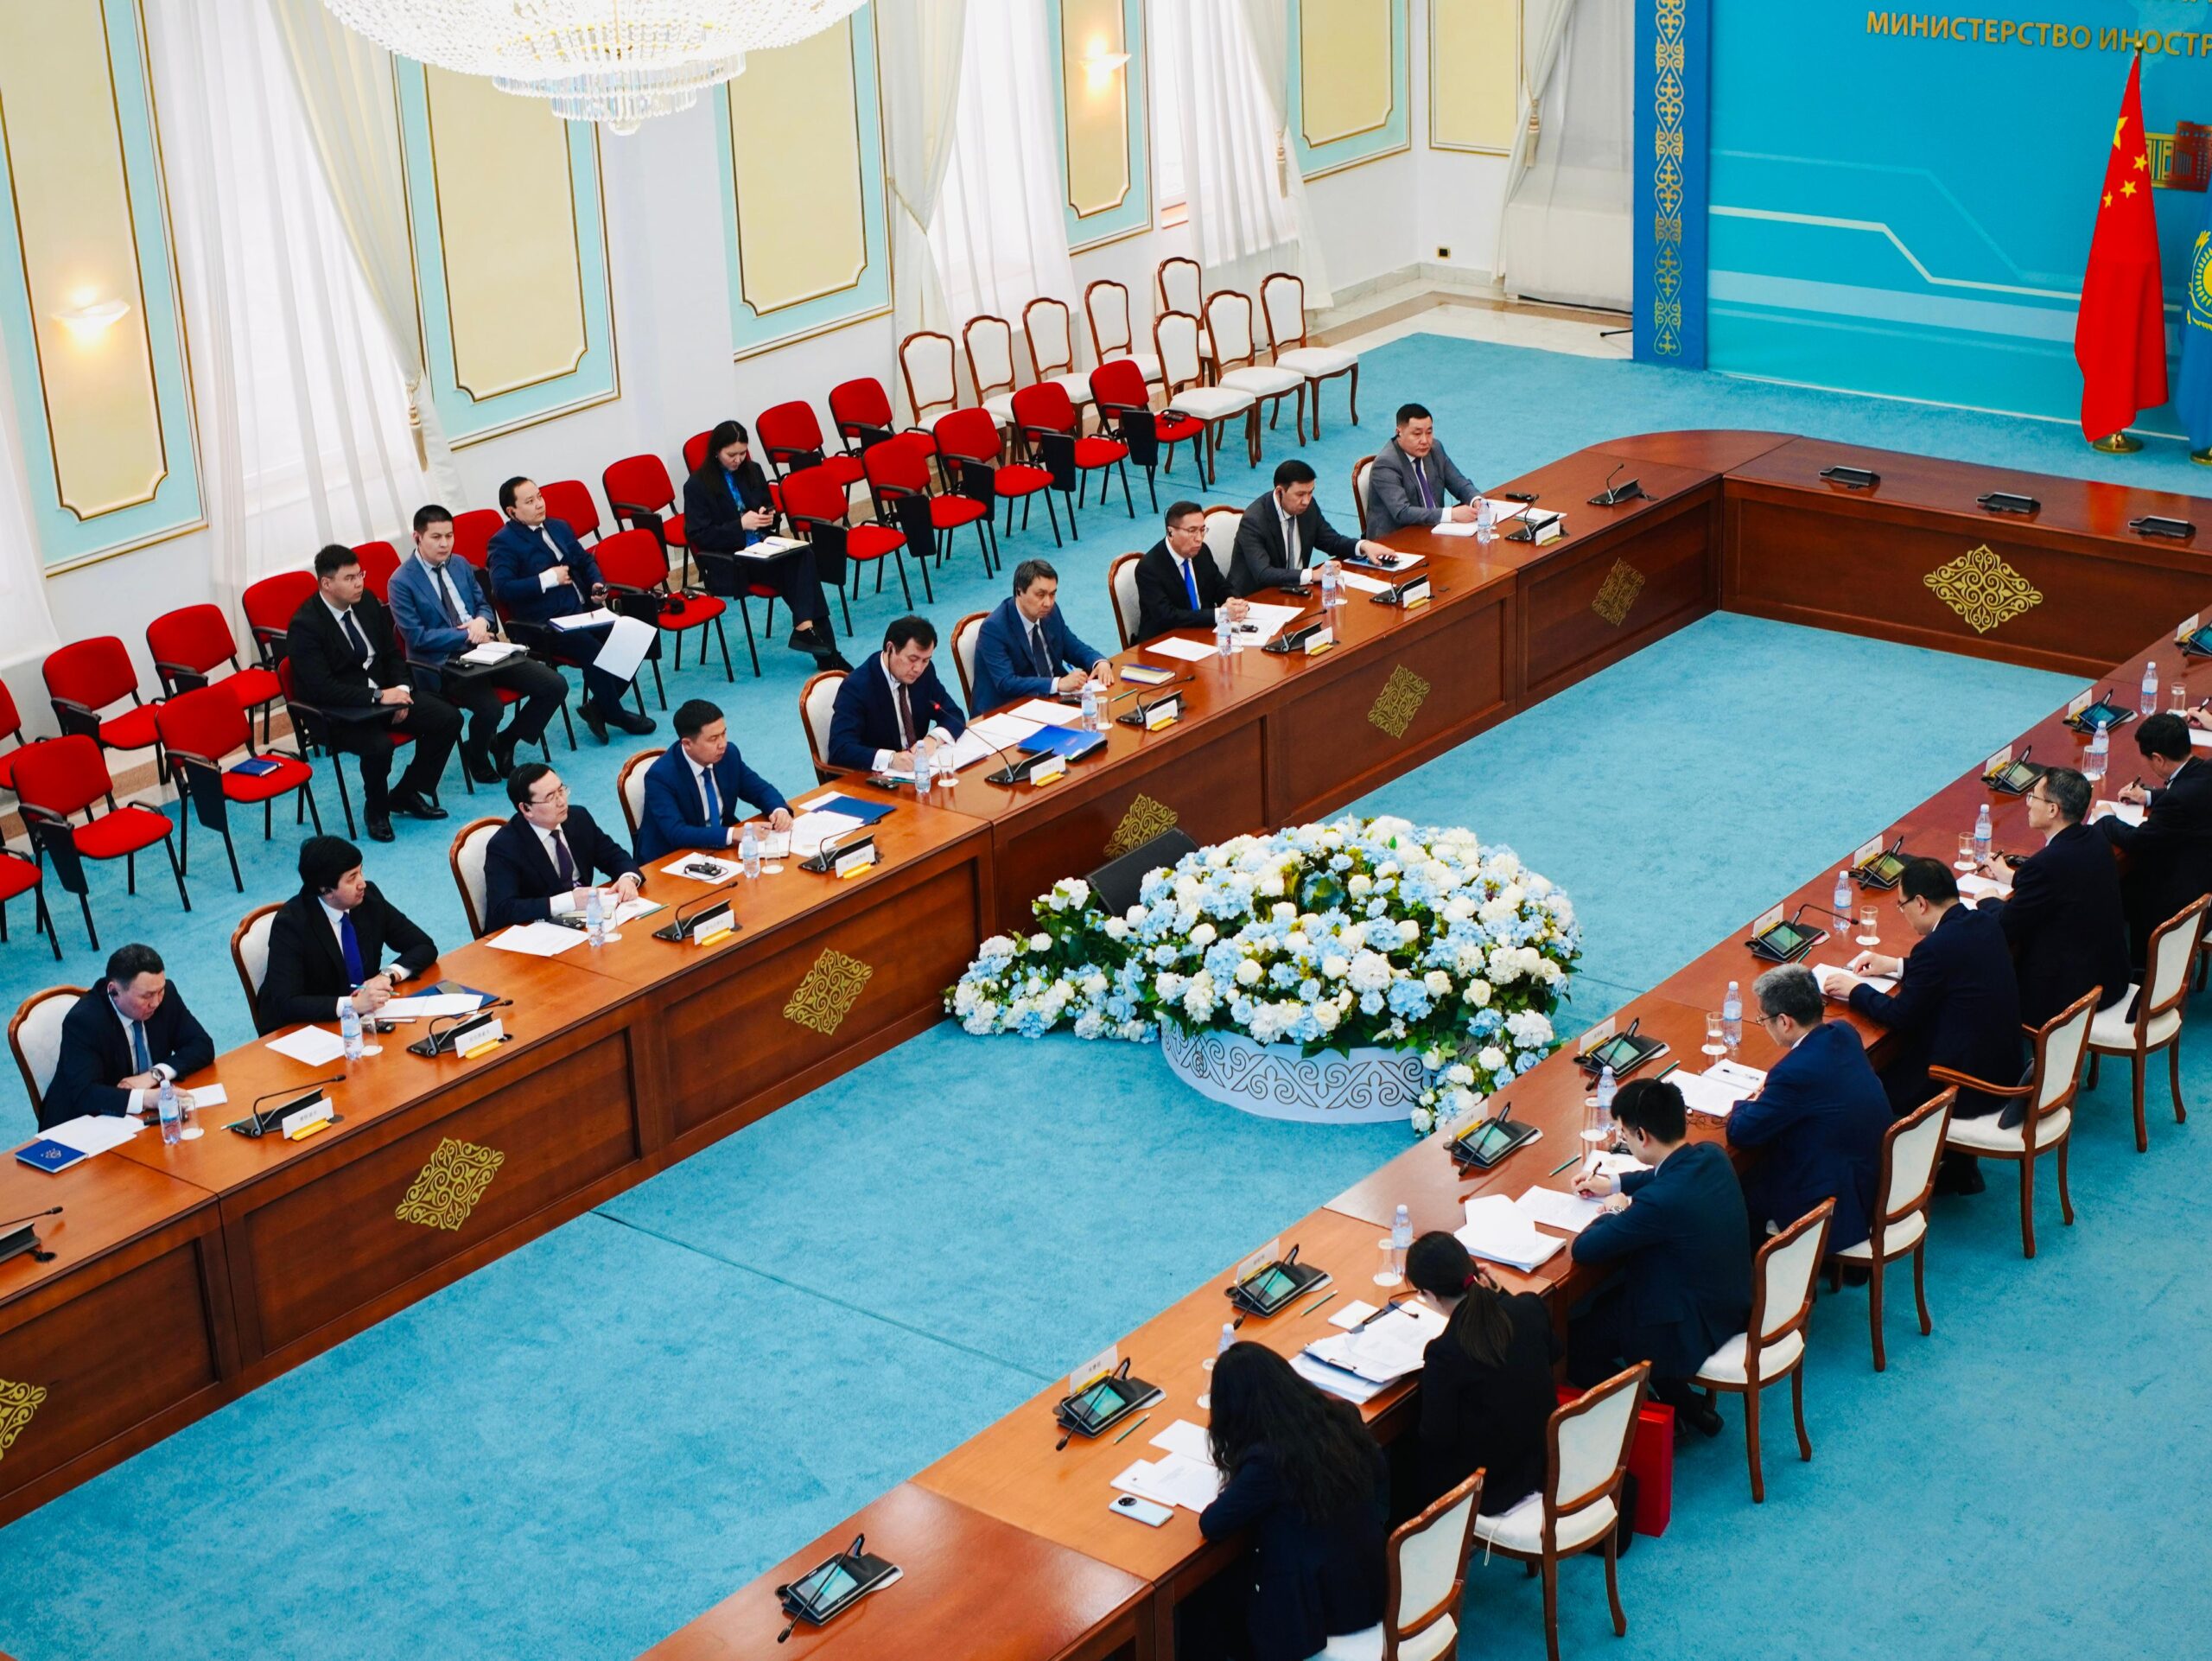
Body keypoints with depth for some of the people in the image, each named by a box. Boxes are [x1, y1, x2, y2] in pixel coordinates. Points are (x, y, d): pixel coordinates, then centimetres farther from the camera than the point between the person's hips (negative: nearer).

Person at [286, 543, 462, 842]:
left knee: (448, 719, -9)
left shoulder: (367, 601, 4)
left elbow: (392, 653, 12)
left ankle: (406, 794, 9)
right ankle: (376, 811, -5)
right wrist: (379, 697, -25)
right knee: (379, 746, -36)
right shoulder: (305, 625, -18)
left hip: (383, 692, 7)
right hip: (338, 712, -7)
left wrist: (401, 690, -7)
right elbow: (322, 689, -24)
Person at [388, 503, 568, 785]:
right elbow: (416, 636, -11)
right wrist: (466, 635, -15)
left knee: (555, 686, -9)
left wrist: (482, 621, -5)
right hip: (442, 664, -7)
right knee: (490, 708, -34)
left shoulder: (460, 565, 13)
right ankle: (476, 756, 0)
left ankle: (505, 742, 11)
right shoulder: (402, 582, -7)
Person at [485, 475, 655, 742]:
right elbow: (502, 587, -18)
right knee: (592, 649, -31)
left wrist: (597, 584, 6)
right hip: (546, 624, -7)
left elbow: (585, 561, 28)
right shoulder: (503, 543, -5)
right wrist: (547, 578, -17)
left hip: (583, 610, 7)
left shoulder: (559, 527, 18)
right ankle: (615, 714, -10)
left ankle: (599, 707, 0)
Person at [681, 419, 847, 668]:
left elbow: (769, 509, 24)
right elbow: (699, 537, -10)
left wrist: (769, 516, -2)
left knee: (803, 554, -26)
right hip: (727, 563, -6)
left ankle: (806, 629, -31)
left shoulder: (753, 472, 12)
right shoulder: (697, 486, -5)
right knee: (793, 561, -28)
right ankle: (807, 628, -30)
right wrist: (741, 524, -18)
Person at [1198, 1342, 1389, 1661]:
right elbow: (1380, 1475, 10)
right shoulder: (1341, 1416, -8)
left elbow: (1211, 1525, -15)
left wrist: (1240, 1488, 1)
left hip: (1320, 1609, -7)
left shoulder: (1268, 1460, -27)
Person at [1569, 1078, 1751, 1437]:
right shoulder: (1712, 1156, -9)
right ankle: (1681, 1401, 30)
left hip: (1692, 1329, -8)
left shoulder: (1660, 1201, -35)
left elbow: (1584, 1250, -24)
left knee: (1567, 1343, 7)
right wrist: (1614, 1184, 15)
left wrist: (1615, 1211, -6)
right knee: (1601, 1303, 25)